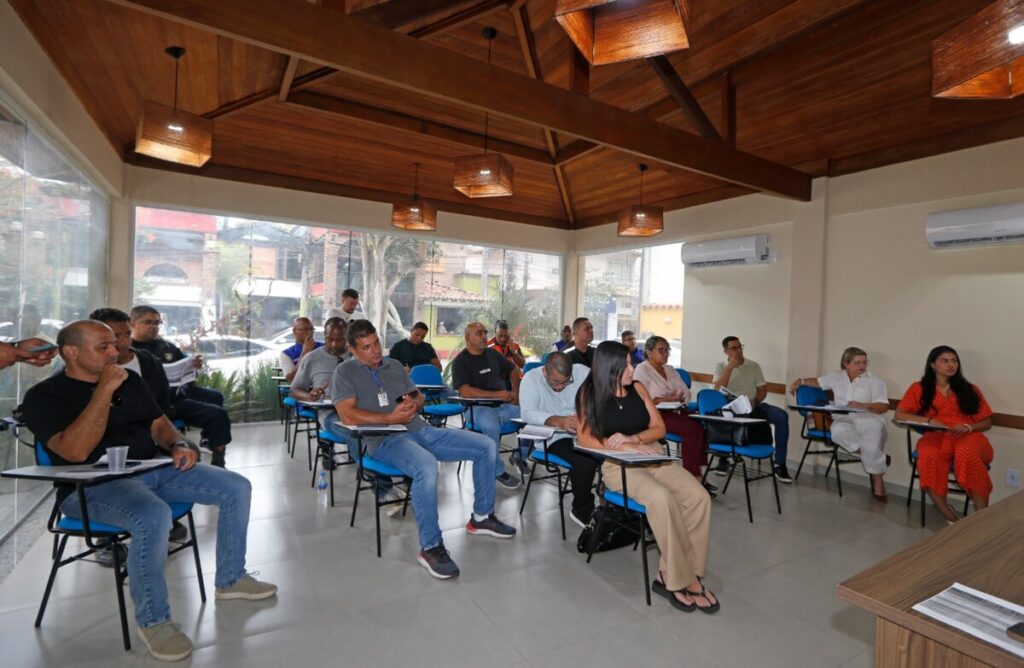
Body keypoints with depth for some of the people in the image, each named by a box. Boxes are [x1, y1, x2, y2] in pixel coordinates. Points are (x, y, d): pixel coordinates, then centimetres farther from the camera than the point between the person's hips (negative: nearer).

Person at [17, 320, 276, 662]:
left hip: (152, 469, 7)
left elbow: (158, 422, 17)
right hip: (93, 486, -6)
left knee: (237, 488, -5)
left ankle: (230, 579, 13)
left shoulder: (130, 379, 13)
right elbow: (76, 451, -23)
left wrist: (178, 445, -5)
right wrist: (104, 391, -23)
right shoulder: (44, 396, -7)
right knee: (153, 516, -39)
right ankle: (153, 620, -15)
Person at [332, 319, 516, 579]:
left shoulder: (395, 366, 21)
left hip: (422, 430, 7)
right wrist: (391, 418, -14)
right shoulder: (345, 372, 3)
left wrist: (414, 404, -2)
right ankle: (430, 547, -21)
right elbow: (347, 415, -11)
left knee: (485, 446, -1)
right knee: (427, 467, -40)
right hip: (386, 440, -7)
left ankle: (481, 517, 14)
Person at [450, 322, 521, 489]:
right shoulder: (460, 361, -4)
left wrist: (515, 391, 7)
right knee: (492, 427, -37)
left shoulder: (492, 353, 13)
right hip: (479, 407, -5)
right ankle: (498, 471, -15)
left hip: (504, 404, 6)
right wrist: (497, 394, -18)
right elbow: (465, 391, -16)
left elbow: (513, 370, 25)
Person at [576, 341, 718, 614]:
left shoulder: (637, 388, 8)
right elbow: (586, 439, -7)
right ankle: (681, 579, -16)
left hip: (652, 457, 5)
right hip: (617, 465, -4)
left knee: (699, 496, -21)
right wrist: (624, 447, -18)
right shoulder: (590, 394, -1)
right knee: (662, 498, -33)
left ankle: (669, 574, -12)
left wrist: (633, 438, -12)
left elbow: (659, 428, 8)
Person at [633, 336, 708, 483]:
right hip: (656, 414, -7)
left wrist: (677, 398, -5)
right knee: (693, 429, -28)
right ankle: (692, 476, -23)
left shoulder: (670, 369, 23)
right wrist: (666, 399, -13)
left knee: (702, 426, -22)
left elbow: (686, 393, 18)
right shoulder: (642, 369, 2)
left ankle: (696, 474, -20)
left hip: (676, 411, 7)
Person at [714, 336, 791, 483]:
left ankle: (780, 463, -16)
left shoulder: (754, 365, 10)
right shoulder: (720, 367, 4)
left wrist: (754, 401, -10)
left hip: (753, 406, 3)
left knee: (782, 416, -23)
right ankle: (723, 460, -14)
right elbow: (718, 390, -11)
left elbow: (763, 390, 11)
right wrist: (730, 367, -14)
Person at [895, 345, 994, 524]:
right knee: (930, 456, -39)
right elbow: (900, 414, 5)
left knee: (967, 453, -39)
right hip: (936, 437, -1)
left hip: (969, 437, 1)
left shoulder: (970, 390, 19)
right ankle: (952, 519, -34)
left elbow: (987, 422, 17)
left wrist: (968, 427, -5)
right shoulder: (919, 388, 13)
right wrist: (928, 420, -10)